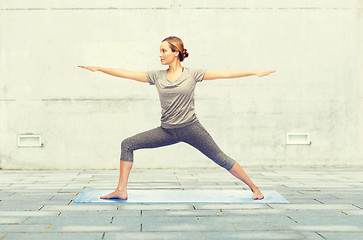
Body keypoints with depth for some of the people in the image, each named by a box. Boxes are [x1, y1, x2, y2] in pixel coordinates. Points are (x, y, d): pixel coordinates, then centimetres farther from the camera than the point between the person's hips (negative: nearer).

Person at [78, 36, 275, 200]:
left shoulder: (192, 74, -3)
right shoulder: (157, 76, 5)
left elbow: (225, 74, -4)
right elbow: (127, 74, 5)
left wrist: (255, 72, -7)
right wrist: (98, 69, 2)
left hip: (190, 128, -3)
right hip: (167, 131, 4)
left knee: (220, 158, -3)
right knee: (127, 145, -3)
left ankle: (254, 188, 12)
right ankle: (121, 190, 1)